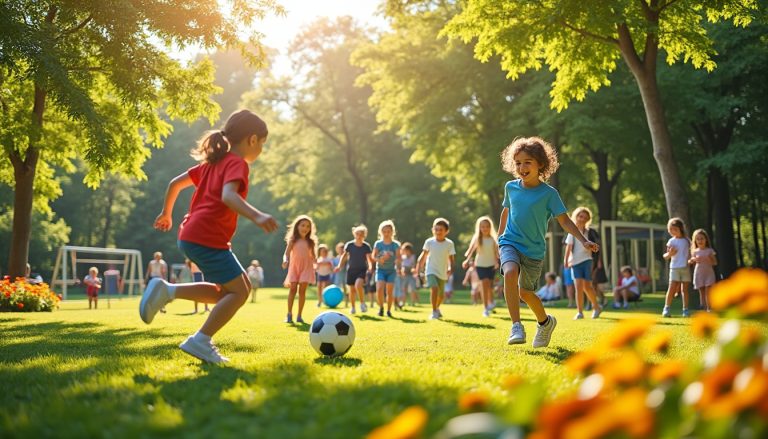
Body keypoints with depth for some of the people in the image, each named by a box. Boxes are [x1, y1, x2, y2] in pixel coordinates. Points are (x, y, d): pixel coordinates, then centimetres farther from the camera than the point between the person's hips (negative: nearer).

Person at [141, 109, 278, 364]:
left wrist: (166, 214, 35)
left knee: (236, 288, 13)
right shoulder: (237, 163, -7)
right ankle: (200, 341, -10)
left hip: (190, 236, 9)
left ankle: (168, 291, 6)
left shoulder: (213, 162, 20)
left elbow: (175, 183, 23)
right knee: (238, 292, -6)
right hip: (208, 238, -9)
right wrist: (256, 216, -42)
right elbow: (228, 195, -28)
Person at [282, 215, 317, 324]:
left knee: (302, 290, -3)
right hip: (294, 266, -1)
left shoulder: (310, 241, 7)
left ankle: (299, 316, 2)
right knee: (292, 288, -9)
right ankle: (289, 314, -5)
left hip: (306, 267, 1)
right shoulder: (293, 240, 2)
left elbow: (313, 255, 10)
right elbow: (287, 253, -3)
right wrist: (285, 260, -24)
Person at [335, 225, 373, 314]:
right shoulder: (349, 245, -4)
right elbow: (344, 256, 6)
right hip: (351, 270, 2)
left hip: (362, 270, -2)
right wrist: (339, 266, -5)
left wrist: (370, 267, -26)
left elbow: (369, 258, -7)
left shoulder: (366, 246, -6)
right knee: (352, 289, 7)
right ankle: (352, 308, 24)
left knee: (358, 284, -27)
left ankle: (362, 303, -8)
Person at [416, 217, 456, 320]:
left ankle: (437, 308, 44)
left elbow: (451, 258, -2)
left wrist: (450, 268, -19)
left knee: (441, 295, 13)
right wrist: (419, 268, -1)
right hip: (431, 270, -2)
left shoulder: (449, 243, -4)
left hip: (443, 273, 2)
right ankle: (434, 312, -17)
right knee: (434, 288, -25)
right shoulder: (429, 242, -5)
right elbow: (423, 256, 2)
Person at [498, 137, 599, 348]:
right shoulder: (511, 187, 1)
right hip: (510, 243, 1)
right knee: (510, 273, -30)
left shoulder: (548, 193, -9)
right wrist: (499, 237, 27)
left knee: (525, 292, 9)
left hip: (534, 250, -1)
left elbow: (565, 221, -11)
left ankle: (545, 322, 41)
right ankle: (516, 326, -26)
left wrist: (583, 241, -24)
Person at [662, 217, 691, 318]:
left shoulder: (686, 240, 8)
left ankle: (685, 310, 7)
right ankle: (666, 309, -7)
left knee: (685, 289, 3)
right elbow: (666, 256, 0)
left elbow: (689, 253, 18)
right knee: (672, 288, -10)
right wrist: (669, 254, -20)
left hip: (685, 268, 2)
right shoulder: (671, 241, 1)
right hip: (674, 268, -2)